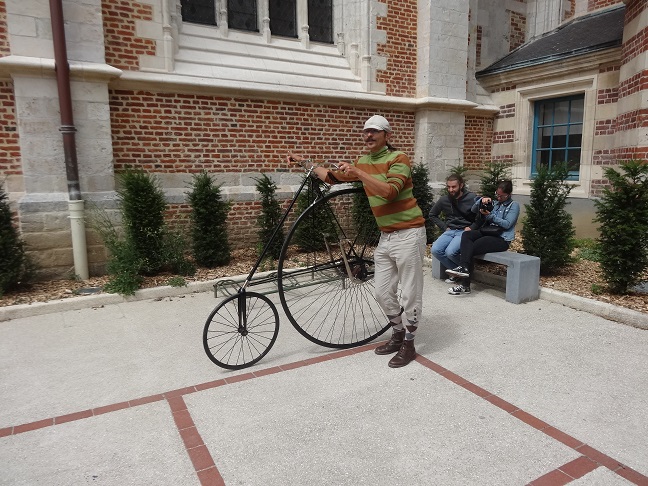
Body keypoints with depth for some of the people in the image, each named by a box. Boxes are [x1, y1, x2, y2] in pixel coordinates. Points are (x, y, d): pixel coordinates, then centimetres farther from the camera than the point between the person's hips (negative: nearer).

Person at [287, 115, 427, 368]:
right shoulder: (362, 162, 10)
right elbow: (333, 177, 20)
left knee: (410, 294, 1)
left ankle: (409, 343, 18)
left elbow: (390, 191, -29)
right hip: (385, 236, 7)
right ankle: (398, 333, 31)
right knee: (382, 292, 11)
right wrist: (304, 162, 16)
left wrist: (358, 173, -30)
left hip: (408, 234, -7)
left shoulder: (398, 159, -12)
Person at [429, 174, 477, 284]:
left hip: (464, 231, -5)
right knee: (435, 250, -19)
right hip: (449, 231, 5)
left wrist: (472, 228, -11)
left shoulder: (472, 198, -7)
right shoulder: (444, 200, 5)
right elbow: (432, 215, 20)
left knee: (450, 252, -29)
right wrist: (444, 227, 10)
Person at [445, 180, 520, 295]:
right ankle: (464, 267, -39)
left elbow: (507, 224, -8)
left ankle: (465, 285, -26)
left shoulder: (514, 205, 6)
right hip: (487, 232, 6)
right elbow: (474, 210, 16)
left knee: (471, 248, -25)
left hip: (502, 239, -6)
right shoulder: (495, 203, 23)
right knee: (466, 235, -26)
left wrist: (490, 215, -15)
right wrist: (482, 200, -3)